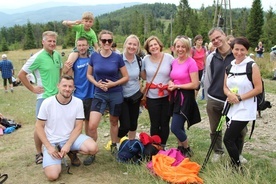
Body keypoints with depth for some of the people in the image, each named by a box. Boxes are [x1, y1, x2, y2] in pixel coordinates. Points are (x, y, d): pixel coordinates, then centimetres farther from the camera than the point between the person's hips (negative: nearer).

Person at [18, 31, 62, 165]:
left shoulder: (57, 55, 4)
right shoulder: (37, 57, -14)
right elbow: (21, 74, -11)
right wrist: (32, 89, -9)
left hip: (58, 95, 6)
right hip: (44, 96, -6)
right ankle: (39, 153, 19)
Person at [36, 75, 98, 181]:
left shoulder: (78, 102, -8)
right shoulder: (47, 103, -13)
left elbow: (78, 127, -4)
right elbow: (39, 126, -6)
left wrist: (68, 145, -17)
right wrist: (49, 147, -15)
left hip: (71, 137, 2)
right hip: (52, 142, -2)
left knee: (93, 148, -26)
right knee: (52, 175, -21)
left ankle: (71, 152, 7)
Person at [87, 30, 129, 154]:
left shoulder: (117, 57, -7)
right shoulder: (94, 56, -3)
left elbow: (126, 77, -2)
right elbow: (89, 74, 8)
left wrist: (113, 84, -17)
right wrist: (96, 83, -11)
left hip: (116, 95, 0)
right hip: (99, 95, 0)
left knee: (113, 122, 17)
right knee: (92, 126, -12)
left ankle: (114, 146, 40)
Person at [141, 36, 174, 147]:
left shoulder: (168, 58, -5)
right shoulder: (146, 59, 1)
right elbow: (143, 76, 14)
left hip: (167, 96, -1)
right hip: (152, 97, 1)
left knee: (165, 123, 8)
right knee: (154, 124, 6)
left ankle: (163, 146, 24)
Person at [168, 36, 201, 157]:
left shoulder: (191, 63, -14)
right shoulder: (174, 62, 7)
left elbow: (195, 84, -18)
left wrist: (177, 86, -14)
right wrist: (170, 84, -2)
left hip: (185, 98, -7)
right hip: (175, 96, 7)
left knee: (175, 128, -7)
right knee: (179, 127, 15)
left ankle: (187, 150, 16)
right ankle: (180, 149, 31)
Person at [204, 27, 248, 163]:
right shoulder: (211, 58, 1)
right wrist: (208, 99, 11)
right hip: (214, 101, 2)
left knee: (240, 130, 4)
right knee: (215, 130, 14)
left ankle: (237, 153, 30)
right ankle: (218, 152, 37)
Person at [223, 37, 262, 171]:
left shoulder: (252, 66, -10)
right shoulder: (230, 66, 7)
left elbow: (258, 89, -13)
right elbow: (225, 87, 10)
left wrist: (240, 97, -17)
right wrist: (229, 94, -13)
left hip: (244, 109, -6)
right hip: (231, 108, 6)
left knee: (228, 139, -8)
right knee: (234, 139, 16)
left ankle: (237, 167, 12)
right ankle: (234, 166, 30)